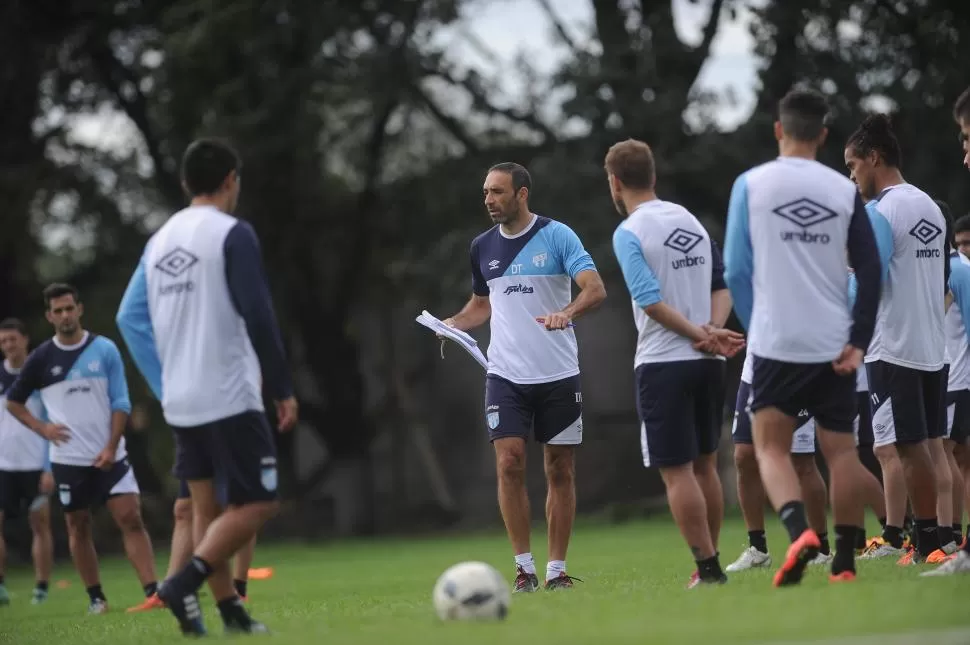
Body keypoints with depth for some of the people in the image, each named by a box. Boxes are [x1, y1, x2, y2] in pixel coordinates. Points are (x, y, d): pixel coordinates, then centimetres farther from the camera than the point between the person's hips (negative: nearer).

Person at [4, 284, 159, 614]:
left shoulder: (105, 350, 0)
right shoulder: (41, 358, 2)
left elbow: (120, 402, 0)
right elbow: (13, 401, 12)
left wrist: (111, 447, -10)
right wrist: (42, 428, -3)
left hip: (109, 456, -1)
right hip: (68, 459, 1)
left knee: (131, 519, -10)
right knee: (78, 527, 6)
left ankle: (153, 590, -14)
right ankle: (96, 597, 16)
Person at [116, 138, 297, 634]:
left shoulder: (160, 240, 11)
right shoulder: (232, 234, -9)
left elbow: (129, 318, 11)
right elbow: (257, 317, -14)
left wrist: (163, 386, 17)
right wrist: (283, 389, -8)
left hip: (180, 403, 7)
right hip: (230, 398, -7)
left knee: (208, 507, 10)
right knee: (256, 503, -4)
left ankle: (230, 610, 6)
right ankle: (185, 583, -19)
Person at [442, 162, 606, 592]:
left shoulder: (557, 235, -6)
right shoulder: (483, 247, 8)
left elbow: (595, 289, -15)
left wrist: (565, 314, -34)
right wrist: (453, 324, 3)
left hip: (558, 374, -2)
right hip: (506, 375, 2)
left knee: (560, 471, 3)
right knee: (509, 464, -11)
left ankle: (556, 569, 11)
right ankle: (524, 567, -3)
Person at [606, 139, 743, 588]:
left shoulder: (628, 233, -9)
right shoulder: (690, 219, 12)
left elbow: (651, 301, -17)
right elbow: (722, 283, 9)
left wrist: (701, 335, -13)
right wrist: (713, 330, -4)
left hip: (663, 363, -7)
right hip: (708, 364, 7)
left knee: (677, 472, -3)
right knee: (705, 465, 15)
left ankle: (708, 568, -7)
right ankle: (710, 564, 17)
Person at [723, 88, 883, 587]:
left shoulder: (751, 184, -1)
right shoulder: (844, 190, 4)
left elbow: (736, 269, -1)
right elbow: (869, 270, 0)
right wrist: (859, 340, 1)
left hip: (777, 341, -2)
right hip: (834, 344, 2)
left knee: (771, 447, 3)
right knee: (841, 449, 9)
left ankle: (799, 531, -22)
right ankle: (845, 561, 9)